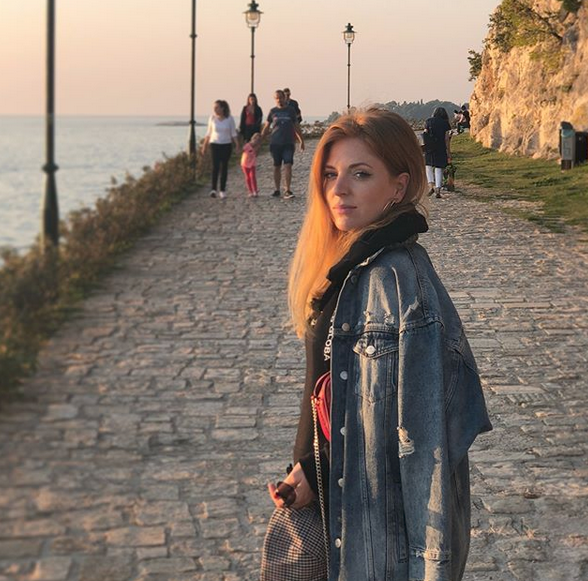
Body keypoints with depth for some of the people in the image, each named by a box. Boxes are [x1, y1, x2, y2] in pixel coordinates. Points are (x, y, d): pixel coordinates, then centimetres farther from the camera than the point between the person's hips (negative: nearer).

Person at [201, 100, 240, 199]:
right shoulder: (212, 118, 0)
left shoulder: (229, 119, -3)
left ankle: (223, 190, 11)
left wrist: (237, 145, -7)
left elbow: (233, 133, 2)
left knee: (224, 167, 3)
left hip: (226, 145, 0)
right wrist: (204, 145, 7)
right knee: (215, 166, -12)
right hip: (215, 145, 0)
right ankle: (213, 189, -19)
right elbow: (208, 133, 8)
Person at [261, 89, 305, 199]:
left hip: (288, 143, -1)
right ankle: (277, 190, 16)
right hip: (275, 143, 1)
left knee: (288, 166, -11)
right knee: (276, 167, 5)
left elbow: (296, 126, 15)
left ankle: (287, 191, -12)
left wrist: (301, 141, 15)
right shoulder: (272, 111, 7)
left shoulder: (290, 111, 8)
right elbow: (266, 127, 11)